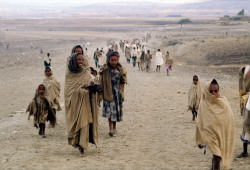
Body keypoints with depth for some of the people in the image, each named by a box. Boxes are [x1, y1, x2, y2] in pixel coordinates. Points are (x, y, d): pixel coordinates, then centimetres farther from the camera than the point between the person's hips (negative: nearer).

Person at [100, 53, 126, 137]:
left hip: (118, 92, 4)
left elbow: (122, 81, 13)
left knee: (117, 110, 10)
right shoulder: (105, 70, -5)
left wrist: (123, 80, -9)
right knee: (110, 110, -11)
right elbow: (102, 83, -4)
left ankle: (114, 127, 26)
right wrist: (102, 93, -7)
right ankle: (111, 129, -14)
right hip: (109, 93, -4)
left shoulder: (120, 69, 5)